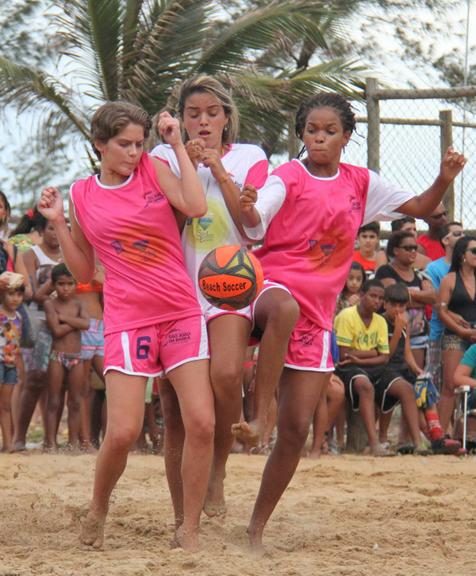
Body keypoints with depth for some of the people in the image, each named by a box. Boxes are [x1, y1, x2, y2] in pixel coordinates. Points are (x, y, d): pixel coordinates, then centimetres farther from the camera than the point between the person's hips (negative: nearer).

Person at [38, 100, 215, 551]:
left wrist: (178, 145, -8)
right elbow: (83, 272, 12)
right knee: (122, 432, -11)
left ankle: (189, 530, 3)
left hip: (182, 311, 1)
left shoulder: (153, 168, 5)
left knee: (202, 423, -9)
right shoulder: (82, 195, 7)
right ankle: (97, 511, 18)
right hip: (127, 319, -1)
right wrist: (57, 223, 1)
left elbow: (196, 207, -13)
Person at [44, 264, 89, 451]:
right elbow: (57, 330, -16)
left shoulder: (78, 304, 8)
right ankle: (51, 442, 1)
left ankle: (74, 442, 10)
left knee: (75, 402, 6)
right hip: (57, 356, -4)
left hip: (76, 357, 4)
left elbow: (86, 323, -12)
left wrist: (64, 318, -12)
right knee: (54, 401, -1)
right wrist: (75, 321, -8)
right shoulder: (50, 304, -4)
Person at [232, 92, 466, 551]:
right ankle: (258, 415, -37)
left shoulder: (361, 183, 10)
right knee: (284, 308, -45)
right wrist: (248, 210, -44)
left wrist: (444, 179, -3)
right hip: (272, 284, -4)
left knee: (296, 428, 0)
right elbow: (256, 227, -20)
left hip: (317, 313, 4)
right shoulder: (287, 178, -4)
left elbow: (419, 208, 17)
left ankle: (257, 526, 11)